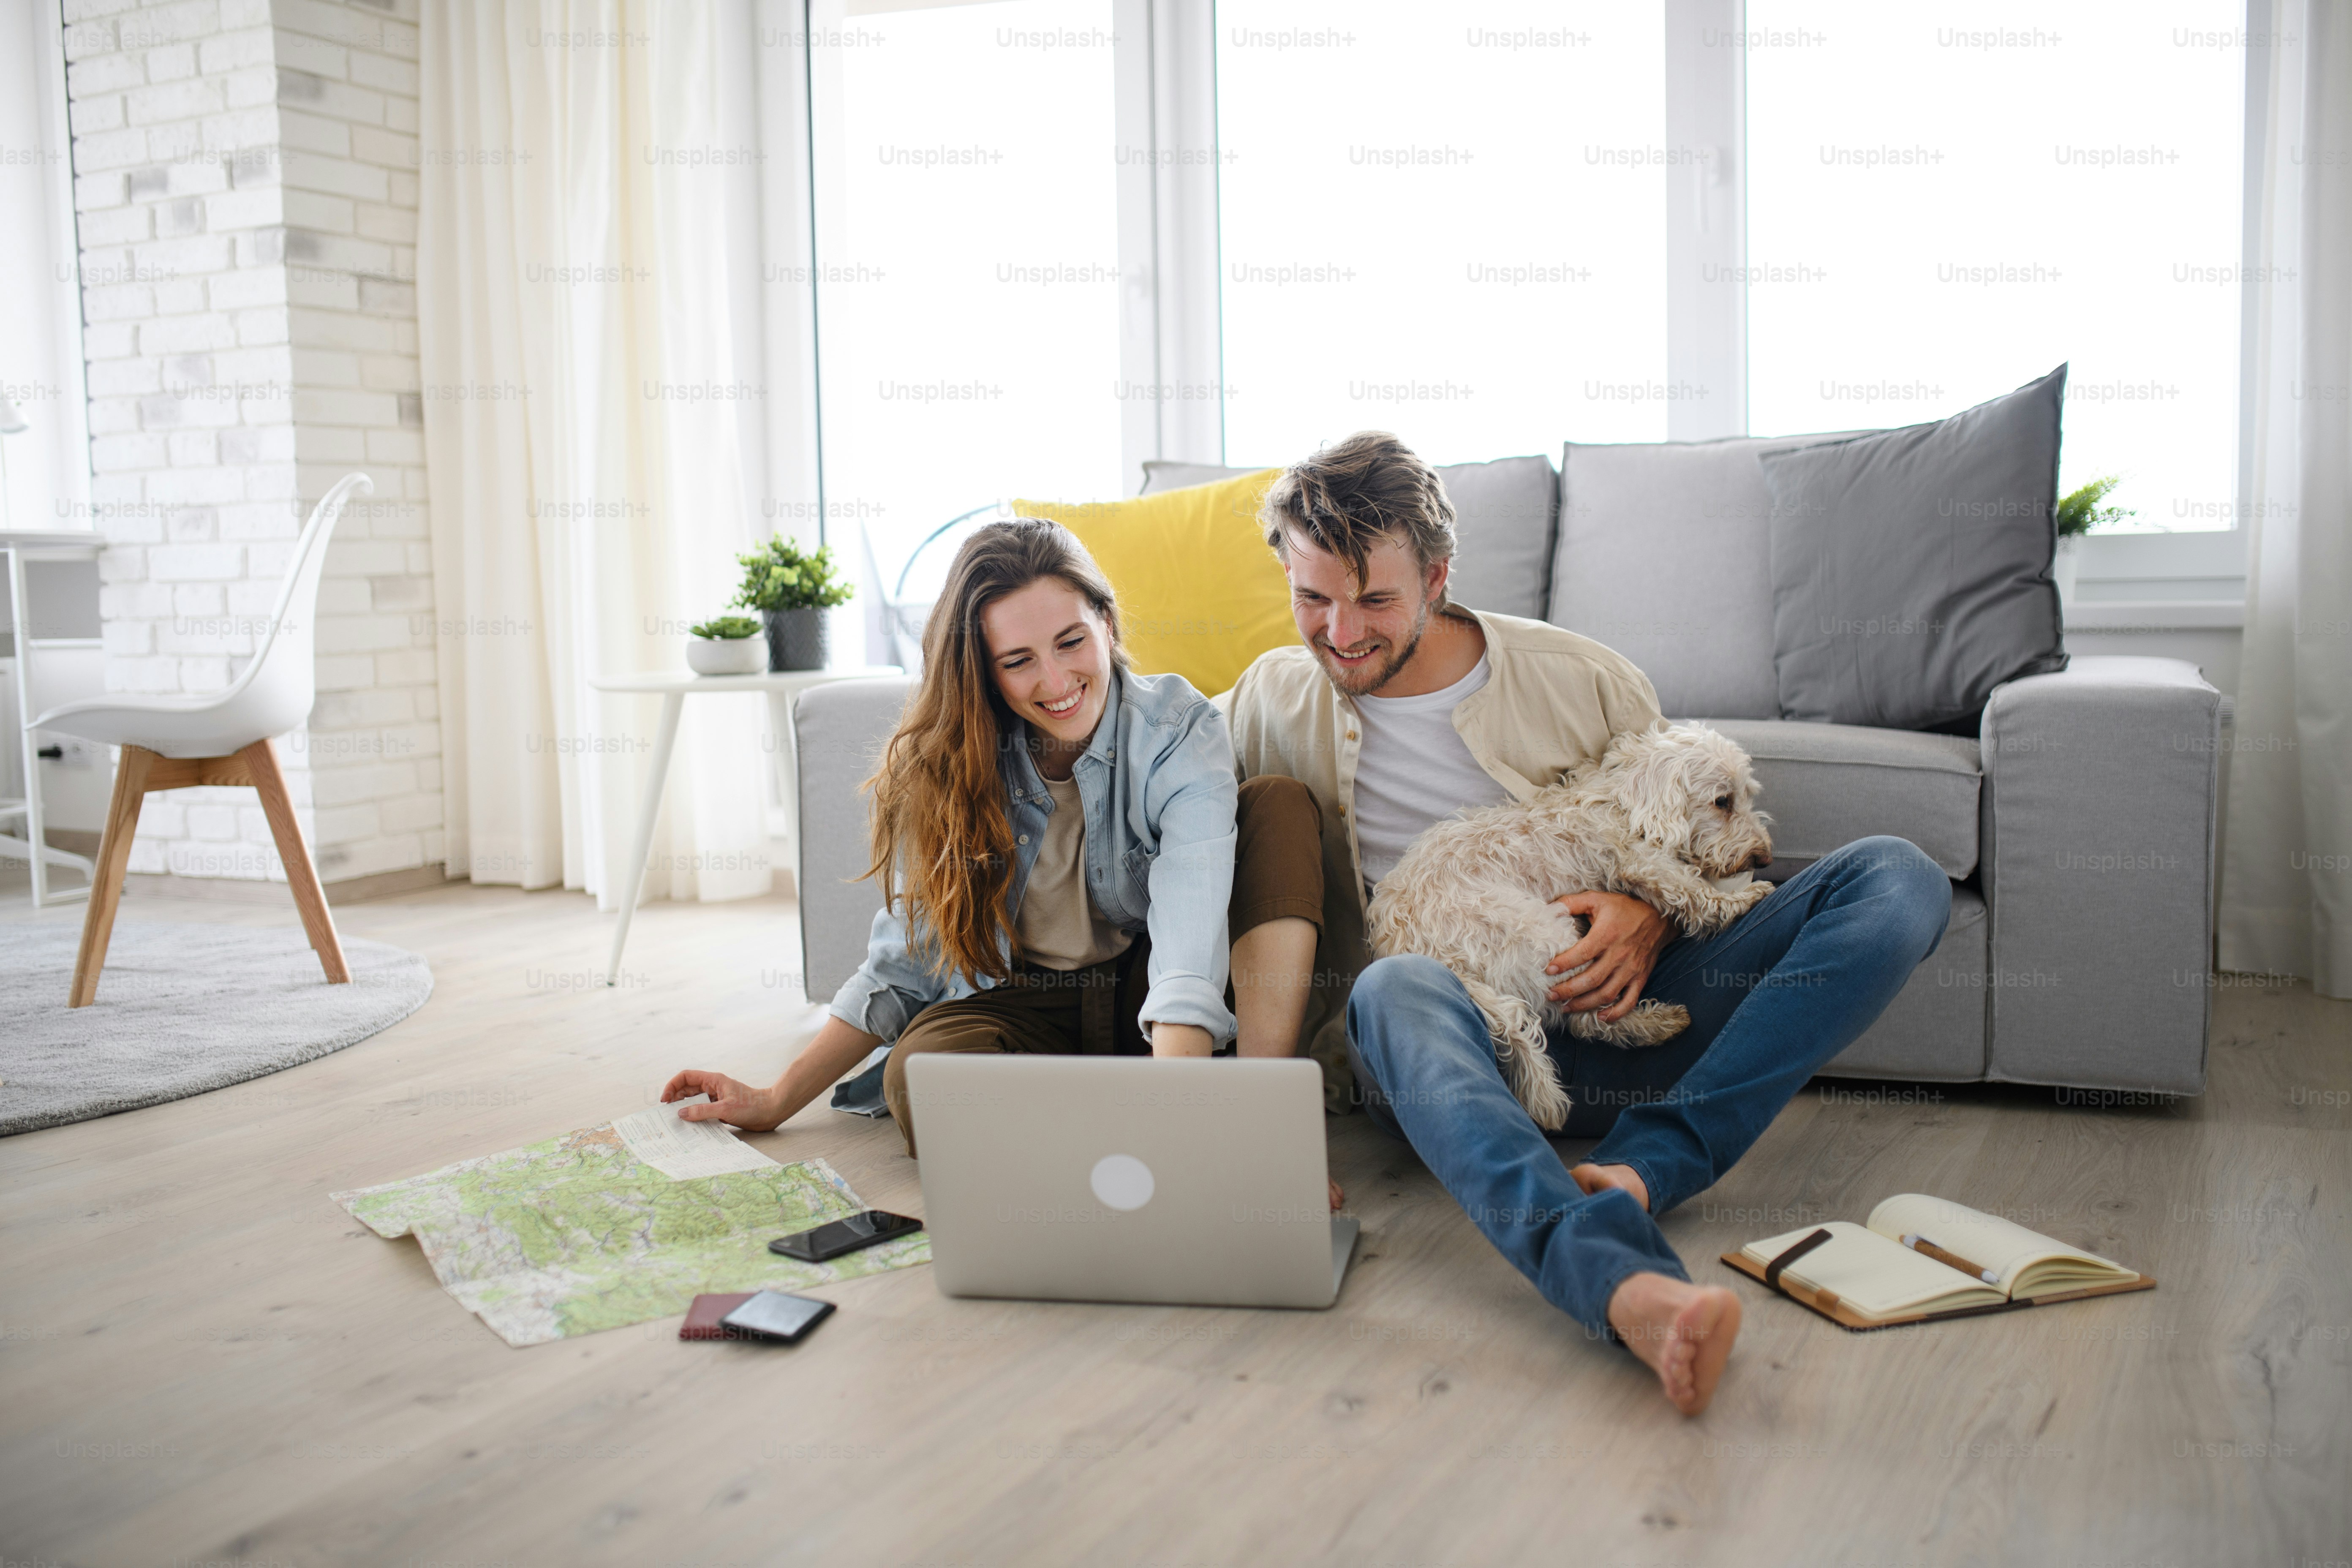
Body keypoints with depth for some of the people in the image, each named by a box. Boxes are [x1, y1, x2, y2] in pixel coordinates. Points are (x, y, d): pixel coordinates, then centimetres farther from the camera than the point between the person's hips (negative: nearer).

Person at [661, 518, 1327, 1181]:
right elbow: (903, 961, 1)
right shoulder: (944, 762, -7)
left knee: (1280, 802, -23)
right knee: (920, 1079, -35)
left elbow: (1190, 957, -32)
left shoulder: (1180, 733, -17)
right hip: (1021, 1006, 1)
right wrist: (777, 1101, -3)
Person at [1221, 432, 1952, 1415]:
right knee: (1399, 985, -40)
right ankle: (1624, 1285, -64)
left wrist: (1652, 915, -10)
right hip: (1442, 1043, -2)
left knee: (1895, 881, -16)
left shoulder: (1582, 680, 5)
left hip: (1608, 1027, 2)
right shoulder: (1276, 702, 8)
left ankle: (1647, 1166, -34)